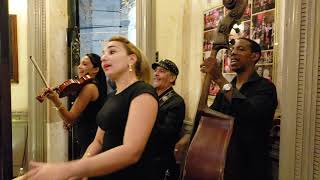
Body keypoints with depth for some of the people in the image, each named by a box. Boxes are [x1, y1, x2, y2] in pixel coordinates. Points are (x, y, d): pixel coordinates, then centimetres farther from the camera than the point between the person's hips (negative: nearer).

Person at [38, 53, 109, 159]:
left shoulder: (89, 87, -17)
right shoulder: (97, 87, 13)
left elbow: (70, 118, -22)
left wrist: (56, 101, -35)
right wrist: (71, 122, 5)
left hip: (90, 141, -10)